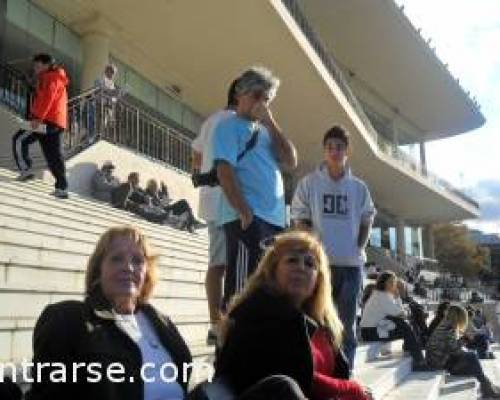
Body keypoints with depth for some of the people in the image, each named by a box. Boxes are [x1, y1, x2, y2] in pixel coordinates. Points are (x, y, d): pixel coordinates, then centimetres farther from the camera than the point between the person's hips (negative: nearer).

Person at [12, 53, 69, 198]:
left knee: (19, 140, -2)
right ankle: (62, 188, 2)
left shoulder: (50, 77, -2)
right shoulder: (57, 78, 28)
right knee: (54, 156, 6)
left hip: (47, 120, -9)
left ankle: (25, 170, -8)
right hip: (58, 122, 9)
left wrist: (37, 118, -25)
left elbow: (47, 98, -17)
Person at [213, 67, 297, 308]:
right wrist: (244, 212, -19)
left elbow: (291, 162, 10)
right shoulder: (230, 126, 2)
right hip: (248, 219, -8)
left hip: (274, 220, 8)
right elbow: (224, 171, -10)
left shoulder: (265, 131, 23)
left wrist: (270, 123, 5)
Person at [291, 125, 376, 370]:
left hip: (351, 263, 3)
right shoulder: (309, 183, 2)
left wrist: (359, 247, 1)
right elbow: (301, 221, 2)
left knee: (347, 324, 8)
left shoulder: (359, 187, 9)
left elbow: (366, 221, 15)